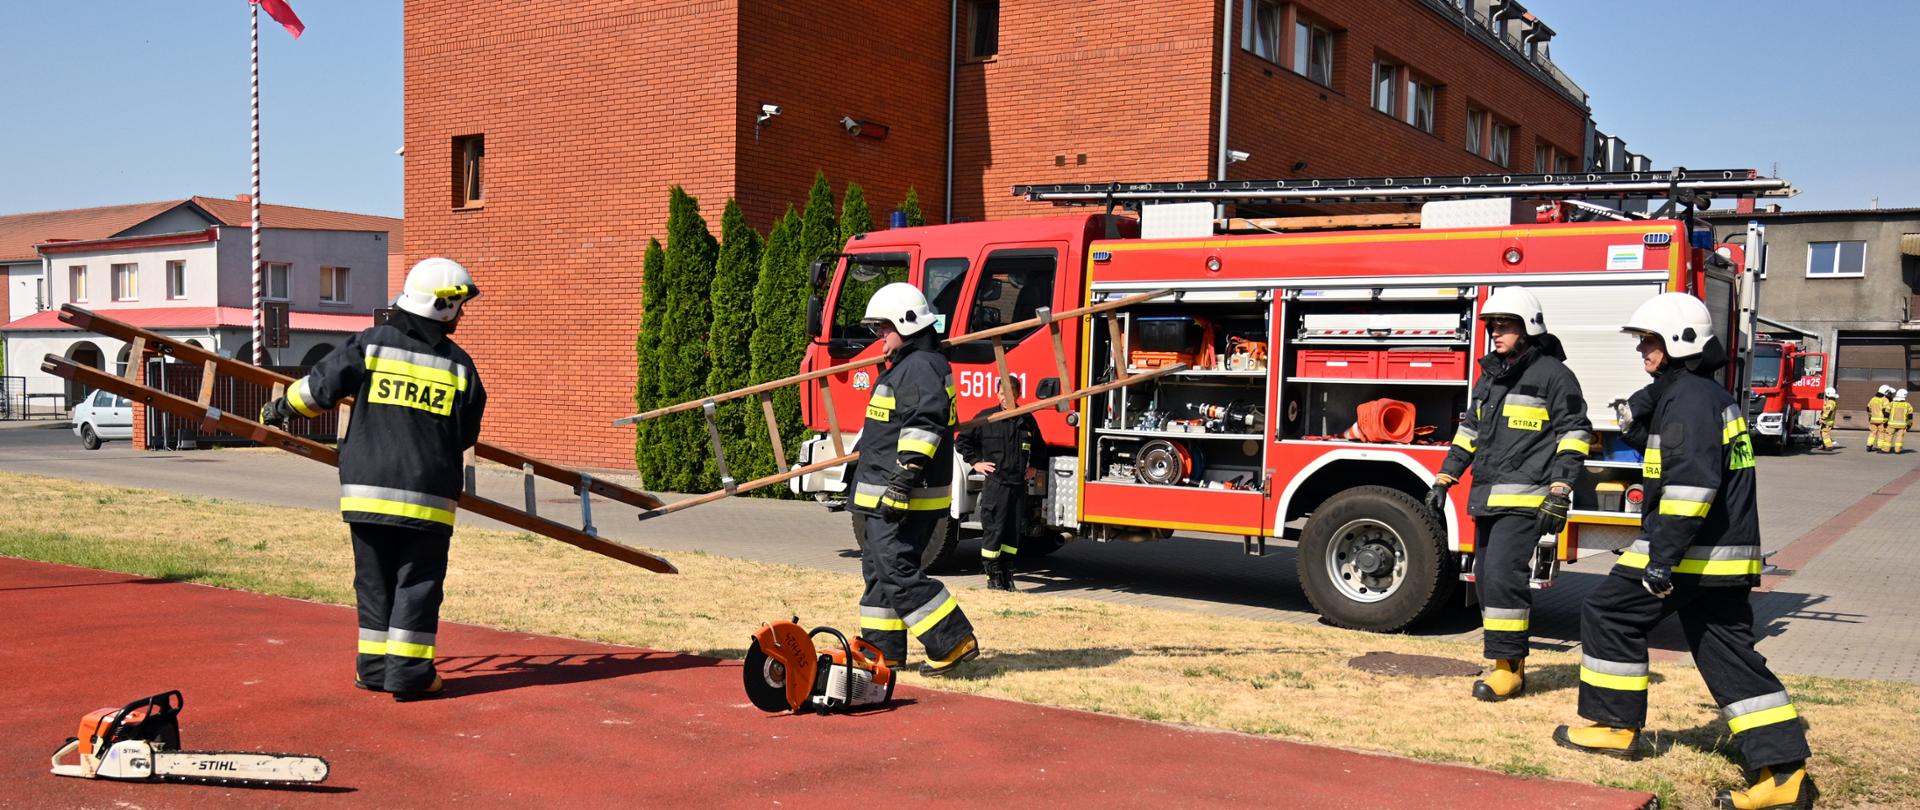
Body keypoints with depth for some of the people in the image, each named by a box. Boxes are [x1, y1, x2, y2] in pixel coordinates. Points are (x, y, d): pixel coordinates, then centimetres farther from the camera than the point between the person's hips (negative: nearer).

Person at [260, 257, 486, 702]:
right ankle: (408, 673, 5)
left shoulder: (371, 344, -1)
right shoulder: (459, 365, 0)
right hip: (428, 494, -1)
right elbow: (466, 435, 8)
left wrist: (282, 407, 22)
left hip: (368, 487, 2)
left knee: (374, 580, 14)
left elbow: (319, 386, 2)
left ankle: (374, 665, 19)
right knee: (417, 582, 6)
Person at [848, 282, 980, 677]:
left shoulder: (920, 367, -15)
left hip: (904, 497, -11)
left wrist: (904, 475, -31)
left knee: (897, 571, -11)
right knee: (880, 567, 15)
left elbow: (923, 426, -26)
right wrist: (863, 450, 39)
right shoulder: (905, 366, 20)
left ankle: (954, 642, -9)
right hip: (887, 496, 11)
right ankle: (881, 647, 22)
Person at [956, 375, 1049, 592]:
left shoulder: (1027, 420, 10)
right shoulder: (986, 417, -1)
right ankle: (993, 576, 4)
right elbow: (963, 440, 8)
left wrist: (1034, 467, 16)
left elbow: (1039, 447, 27)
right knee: (993, 531, -4)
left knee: (1015, 531, 6)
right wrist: (975, 462, 1)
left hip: (1019, 484, 4)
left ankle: (1008, 574, 15)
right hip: (995, 483, -4)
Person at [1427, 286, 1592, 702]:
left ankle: (1509, 666, -8)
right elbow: (1469, 430, 24)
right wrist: (1444, 480, 18)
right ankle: (1508, 666, 17)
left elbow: (1574, 432, -8)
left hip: (1524, 499, -8)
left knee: (1502, 575, -16)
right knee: (1488, 579, 8)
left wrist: (1560, 492, -16)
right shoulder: (1490, 375, 19)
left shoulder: (1551, 374, -4)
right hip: (1488, 499, 8)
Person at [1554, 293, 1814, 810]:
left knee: (1610, 614, 5)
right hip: (1726, 554, 10)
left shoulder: (1687, 397, -15)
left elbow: (1691, 482, -24)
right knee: (1729, 654, 7)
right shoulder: (1711, 395, 19)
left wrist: (1663, 555, -24)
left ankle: (1615, 726, 14)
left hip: (1691, 552, -10)